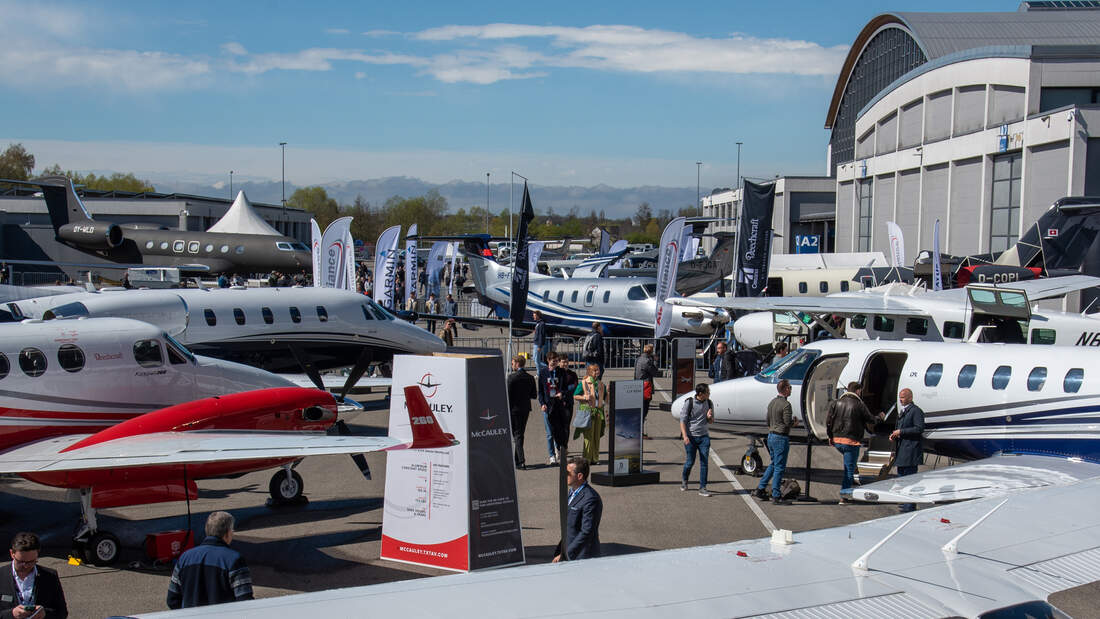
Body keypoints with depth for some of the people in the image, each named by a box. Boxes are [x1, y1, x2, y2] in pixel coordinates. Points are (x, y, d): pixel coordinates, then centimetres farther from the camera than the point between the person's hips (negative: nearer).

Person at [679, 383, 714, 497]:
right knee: (690, 462, 3)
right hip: (691, 436, -3)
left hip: (704, 436, 3)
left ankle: (702, 488, 1)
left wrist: (709, 417, -10)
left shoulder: (709, 403, 4)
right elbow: (682, 420, -7)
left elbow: (711, 421, 15)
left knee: (704, 462, -4)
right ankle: (684, 480, 32)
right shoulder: (689, 403, -9)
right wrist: (685, 436, -17)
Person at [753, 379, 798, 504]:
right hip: (781, 438, -9)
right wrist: (795, 422, -1)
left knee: (773, 464, 20)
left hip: (771, 436, 9)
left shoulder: (772, 402, 9)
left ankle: (760, 489, 18)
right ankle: (776, 496, 1)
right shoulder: (785, 405, -17)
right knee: (779, 467, -2)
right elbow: (788, 422, -21)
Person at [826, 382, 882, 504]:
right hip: (851, 441, -5)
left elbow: (828, 421, 5)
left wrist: (831, 436, 14)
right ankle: (844, 496, 0)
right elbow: (870, 422, -1)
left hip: (837, 440, 5)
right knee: (849, 468, 1)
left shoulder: (836, 403, 5)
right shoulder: (859, 405, -8)